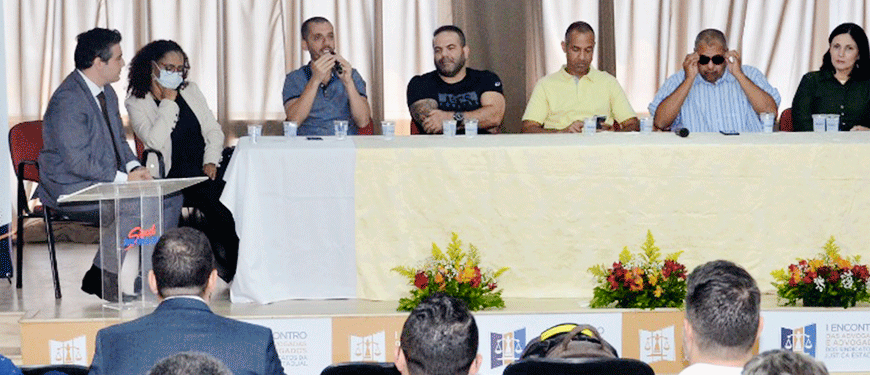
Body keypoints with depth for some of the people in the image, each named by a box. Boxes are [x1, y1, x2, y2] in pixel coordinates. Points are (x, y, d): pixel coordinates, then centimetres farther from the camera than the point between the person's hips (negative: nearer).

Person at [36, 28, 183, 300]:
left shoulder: (107, 93, 12)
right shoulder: (68, 100, -20)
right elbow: (78, 162, -24)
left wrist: (134, 167, -1)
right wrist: (124, 178, -21)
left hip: (108, 181, 9)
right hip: (71, 189, -9)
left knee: (171, 196, -5)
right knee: (134, 206, -30)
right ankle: (102, 279, -15)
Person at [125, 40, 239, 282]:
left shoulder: (190, 91, 18)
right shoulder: (137, 103, 2)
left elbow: (213, 130, 16)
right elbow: (155, 141, -14)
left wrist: (211, 162, -1)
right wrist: (168, 102, -9)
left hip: (205, 171, 5)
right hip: (174, 178, -5)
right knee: (214, 197, -32)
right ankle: (231, 267, -15)